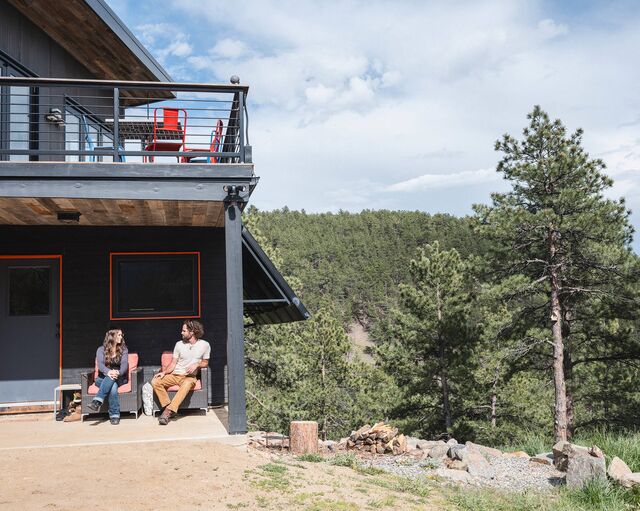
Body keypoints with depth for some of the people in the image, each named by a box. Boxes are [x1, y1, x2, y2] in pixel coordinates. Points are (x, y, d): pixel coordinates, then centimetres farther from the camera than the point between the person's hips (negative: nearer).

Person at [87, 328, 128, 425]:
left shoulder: (123, 349, 9)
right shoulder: (101, 349, 6)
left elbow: (124, 364, -7)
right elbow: (100, 364, -13)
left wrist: (118, 372, -32)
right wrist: (108, 372, -36)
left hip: (119, 378, 0)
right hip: (103, 378, 0)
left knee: (112, 379, -38)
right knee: (113, 387, -36)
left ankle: (97, 402, -47)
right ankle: (114, 415, -42)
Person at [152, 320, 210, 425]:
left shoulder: (204, 345, 0)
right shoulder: (179, 344, 5)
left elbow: (205, 363, 9)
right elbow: (173, 364, 7)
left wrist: (197, 364, -12)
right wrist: (164, 372, -11)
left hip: (189, 376, -3)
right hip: (174, 375, 4)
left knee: (187, 384, -40)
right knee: (155, 382, -21)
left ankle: (168, 411, -41)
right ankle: (168, 407, -18)